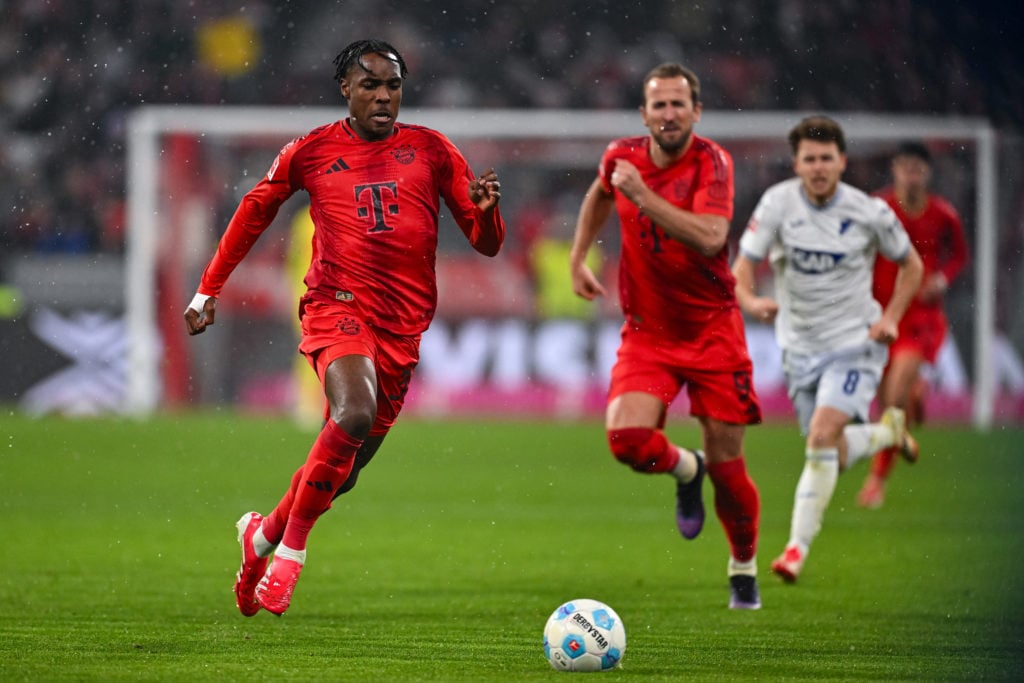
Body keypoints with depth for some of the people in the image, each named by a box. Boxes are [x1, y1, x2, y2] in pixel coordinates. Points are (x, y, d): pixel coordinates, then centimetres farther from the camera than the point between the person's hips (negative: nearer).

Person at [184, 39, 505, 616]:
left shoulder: (431, 151, 9)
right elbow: (255, 211, 21)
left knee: (342, 469, 5)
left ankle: (263, 534, 32)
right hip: (337, 304, -3)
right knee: (355, 413, -31)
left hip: (403, 325, 3)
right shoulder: (311, 152, 7)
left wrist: (486, 210, -14)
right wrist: (209, 289, 20)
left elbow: (487, 244, 9)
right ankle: (292, 548, -18)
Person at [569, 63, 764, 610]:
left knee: (726, 465, -1)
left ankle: (744, 568, 25)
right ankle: (685, 468, 14)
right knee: (627, 436, -22)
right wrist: (577, 258, 18)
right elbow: (600, 195, 25)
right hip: (646, 332, 3)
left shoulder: (711, 162, -15)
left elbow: (710, 238, -32)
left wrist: (643, 196, -33)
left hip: (711, 328, -3)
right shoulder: (622, 157, -1)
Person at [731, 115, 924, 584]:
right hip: (800, 346, 3)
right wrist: (750, 301, -36)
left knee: (822, 435, -22)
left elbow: (910, 265, 7)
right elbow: (742, 267, -13)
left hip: (855, 340, -3)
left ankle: (798, 547, -17)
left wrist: (890, 317, -7)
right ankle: (889, 430, 44)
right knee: (835, 456, 10)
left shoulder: (869, 213, -10)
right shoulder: (778, 202, -10)